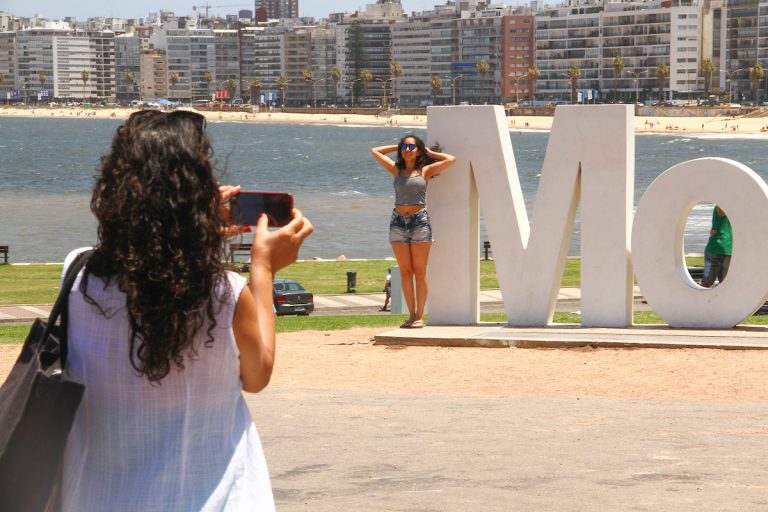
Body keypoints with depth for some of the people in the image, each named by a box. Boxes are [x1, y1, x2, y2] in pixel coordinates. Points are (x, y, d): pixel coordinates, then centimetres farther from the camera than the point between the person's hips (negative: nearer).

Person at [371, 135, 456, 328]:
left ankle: (420, 316, -1)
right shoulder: (396, 170, 14)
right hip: (398, 221, 3)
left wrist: (430, 153, 12)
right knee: (405, 272, 3)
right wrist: (397, 146, 22)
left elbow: (451, 160, 1)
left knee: (419, 272, -3)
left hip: (420, 221, -3)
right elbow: (375, 151, 20)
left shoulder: (425, 171, 7)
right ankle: (411, 315, 7)